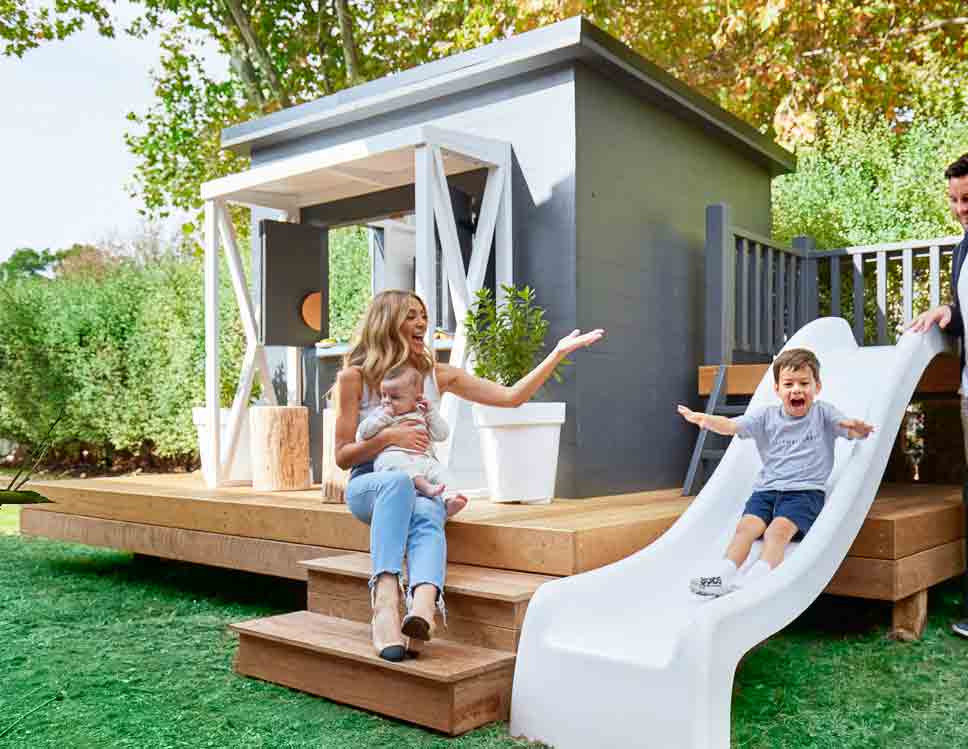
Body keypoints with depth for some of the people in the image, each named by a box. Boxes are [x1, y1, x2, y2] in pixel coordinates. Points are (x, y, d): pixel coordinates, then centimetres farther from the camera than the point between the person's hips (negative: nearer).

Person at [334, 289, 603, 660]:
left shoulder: (437, 375, 10)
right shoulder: (355, 376, 1)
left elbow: (511, 396, 5)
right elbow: (342, 456, 1)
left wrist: (558, 353, 0)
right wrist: (388, 437, -15)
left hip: (424, 484, 2)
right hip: (368, 484, -2)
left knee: (427, 513, -35)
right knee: (399, 481, -39)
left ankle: (423, 605, -63)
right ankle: (385, 601, -53)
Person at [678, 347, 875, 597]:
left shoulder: (823, 413, 8)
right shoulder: (766, 416, 9)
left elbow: (849, 429, -6)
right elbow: (731, 426, -4)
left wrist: (857, 429, -33)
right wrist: (706, 419, -26)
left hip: (805, 491, -3)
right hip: (766, 490, 3)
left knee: (779, 529, -28)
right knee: (746, 526, -22)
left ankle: (756, 579, -41)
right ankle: (723, 573, -32)